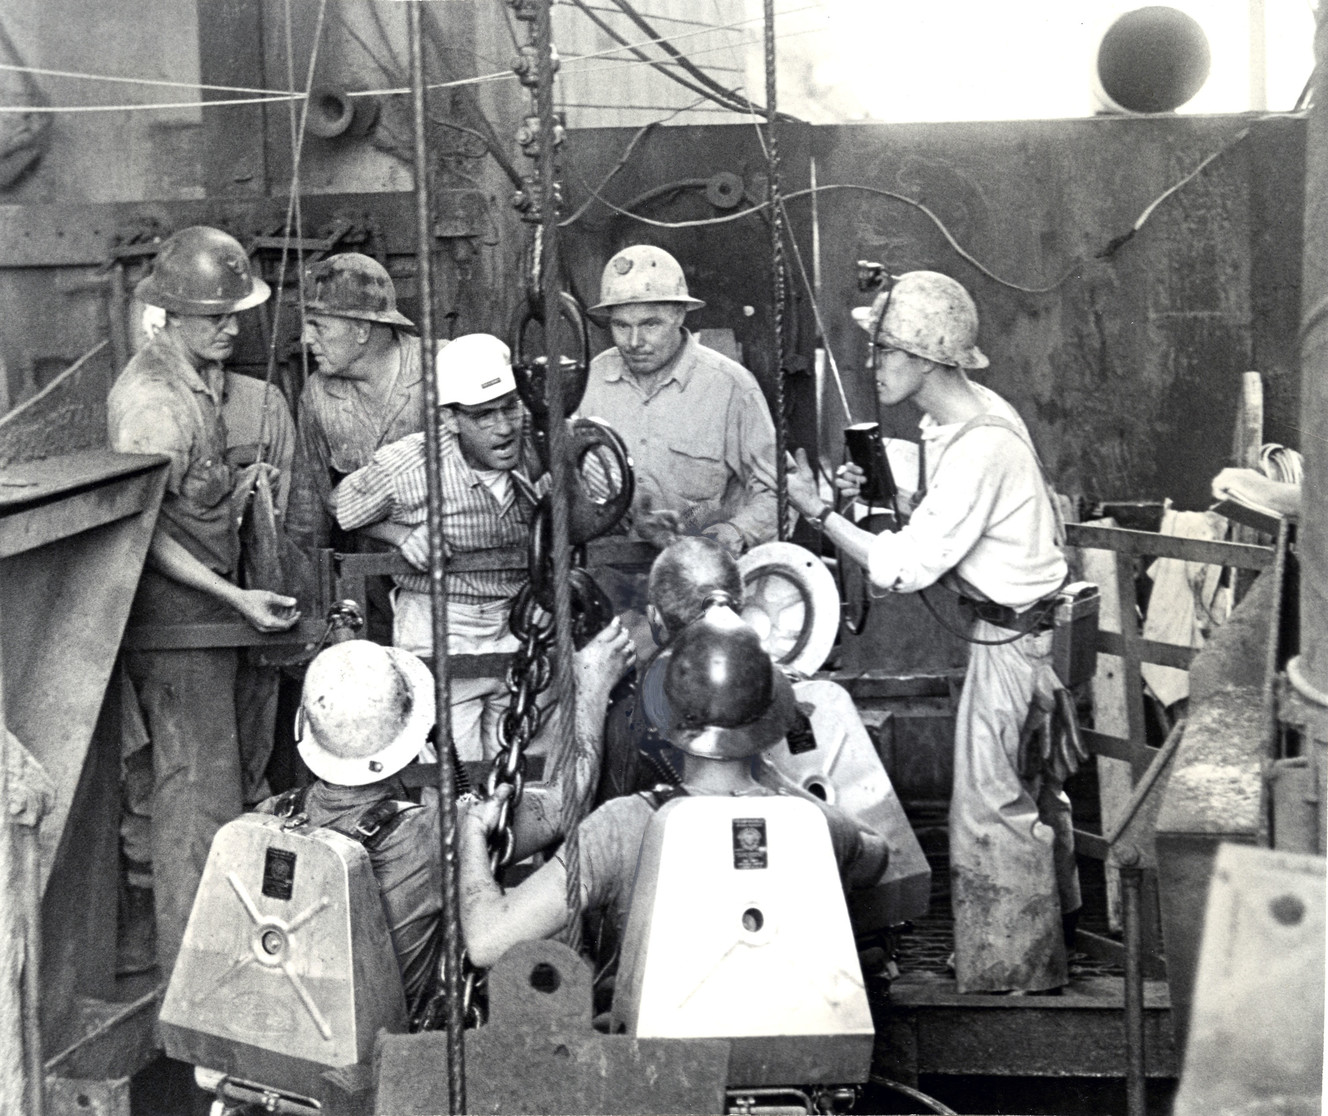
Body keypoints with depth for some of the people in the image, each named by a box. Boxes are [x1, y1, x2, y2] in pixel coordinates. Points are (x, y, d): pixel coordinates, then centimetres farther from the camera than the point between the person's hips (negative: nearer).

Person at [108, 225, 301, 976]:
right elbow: (143, 530, -18)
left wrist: (239, 489, 5)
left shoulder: (204, 379, 13)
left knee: (211, 786, 14)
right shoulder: (151, 397, -18)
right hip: (175, 617, -9)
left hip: (210, 610, 9)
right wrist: (235, 596, -21)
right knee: (200, 794, -4)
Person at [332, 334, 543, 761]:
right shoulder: (404, 466, -19)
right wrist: (402, 535, -13)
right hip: (439, 630, -3)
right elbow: (339, 508, 1)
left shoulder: (536, 448, -10)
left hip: (521, 625, 3)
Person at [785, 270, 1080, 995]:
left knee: (991, 809, 0)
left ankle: (1010, 976, 15)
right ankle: (1050, 935, 40)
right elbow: (938, 526, 11)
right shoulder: (973, 414, 4)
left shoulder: (978, 445, -27)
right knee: (1031, 793, 23)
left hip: (1011, 639, -10)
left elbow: (906, 568, -24)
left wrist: (819, 511, -19)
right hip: (1027, 626, 10)